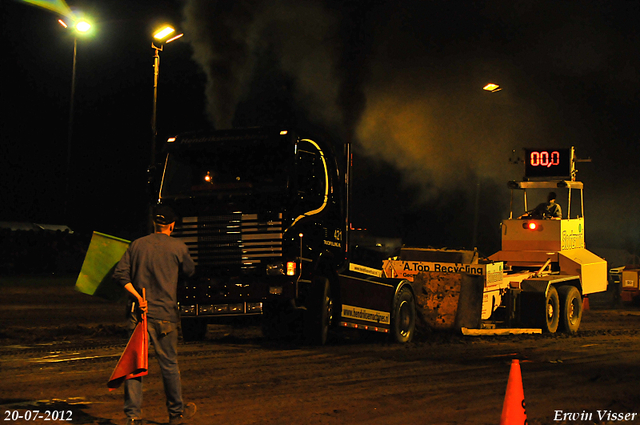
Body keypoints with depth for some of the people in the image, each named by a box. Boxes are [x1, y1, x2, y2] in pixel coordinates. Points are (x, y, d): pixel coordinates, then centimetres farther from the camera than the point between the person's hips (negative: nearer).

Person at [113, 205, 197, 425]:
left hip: (139, 312, 2)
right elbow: (190, 271, 13)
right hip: (165, 314, -2)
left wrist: (138, 296, -5)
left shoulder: (137, 245, 5)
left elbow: (120, 274, -2)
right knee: (169, 365, 9)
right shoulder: (178, 247, -3)